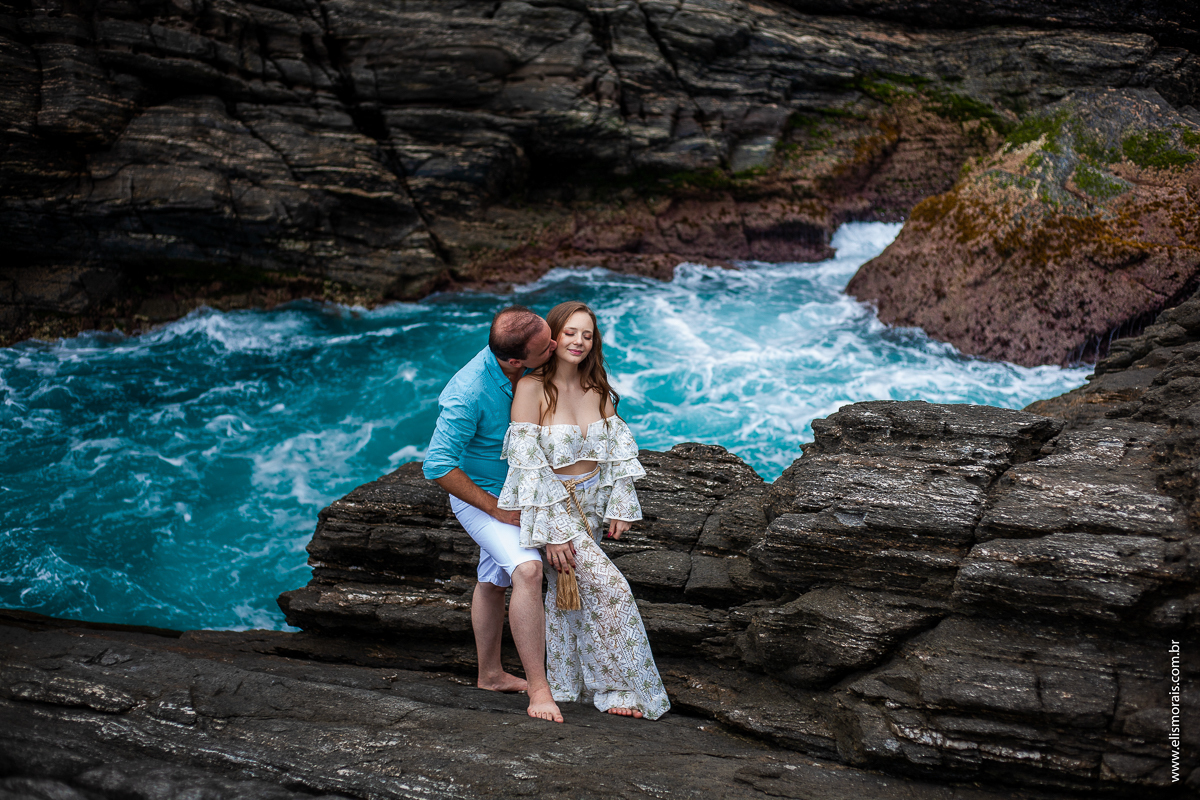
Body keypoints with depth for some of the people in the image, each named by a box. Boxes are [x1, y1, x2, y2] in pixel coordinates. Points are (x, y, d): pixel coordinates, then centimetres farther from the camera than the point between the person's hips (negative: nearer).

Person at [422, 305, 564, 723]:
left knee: (493, 580, 21)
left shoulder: (532, 367, -14)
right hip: (481, 496, -8)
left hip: (515, 492, 8)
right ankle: (538, 689, -21)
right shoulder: (468, 394, -35)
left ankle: (490, 674, 38)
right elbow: (438, 465, -30)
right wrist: (497, 509, -23)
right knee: (527, 570, -25)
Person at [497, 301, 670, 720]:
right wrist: (551, 530, -22)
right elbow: (527, 464, -21)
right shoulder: (532, 389, -19)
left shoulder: (598, 389, 0)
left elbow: (618, 449, 8)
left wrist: (620, 507, 3)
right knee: (608, 587, -11)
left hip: (590, 503, 6)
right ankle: (617, 686, 5)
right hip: (550, 507, -6)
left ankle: (566, 684, 34)